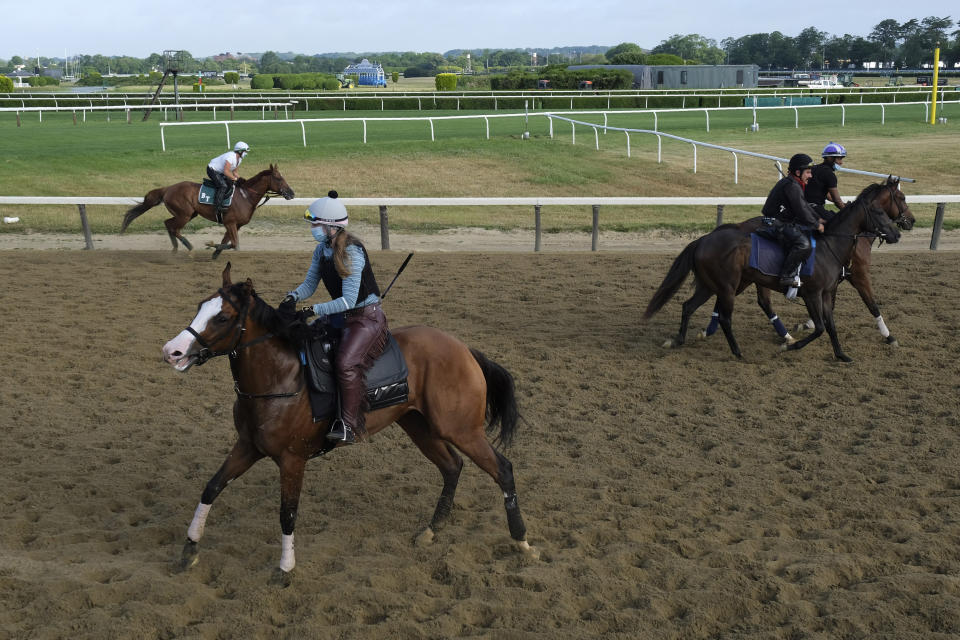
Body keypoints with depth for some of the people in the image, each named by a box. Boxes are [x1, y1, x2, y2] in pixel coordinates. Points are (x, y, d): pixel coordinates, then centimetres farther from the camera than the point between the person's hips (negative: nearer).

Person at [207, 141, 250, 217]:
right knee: (223, 186, -26)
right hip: (212, 170, -11)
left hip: (220, 172, 11)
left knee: (232, 184, 9)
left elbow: (234, 172, 10)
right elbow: (226, 172, -33)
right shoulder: (231, 157, -28)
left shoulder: (239, 159, 3)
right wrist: (235, 178, -28)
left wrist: (240, 179, -5)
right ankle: (218, 207, -31)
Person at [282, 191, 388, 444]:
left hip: (366, 316, -10)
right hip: (341, 316, 10)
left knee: (346, 362, -28)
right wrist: (293, 297, -14)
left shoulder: (351, 252, -23)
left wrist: (313, 310, -29)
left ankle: (349, 426, -20)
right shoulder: (322, 249, 3)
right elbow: (309, 283, 8)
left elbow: (348, 300, -25)